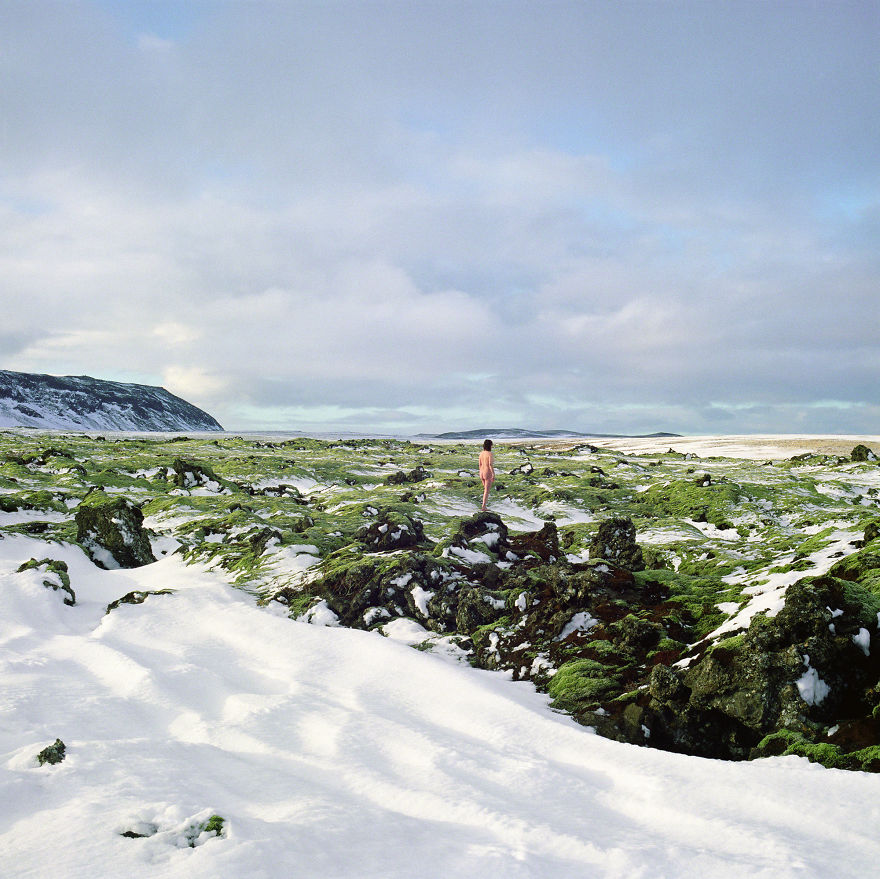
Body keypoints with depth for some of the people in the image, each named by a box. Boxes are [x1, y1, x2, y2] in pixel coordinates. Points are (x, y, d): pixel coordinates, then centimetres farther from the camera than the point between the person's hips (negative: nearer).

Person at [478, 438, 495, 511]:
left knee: (486, 489, 20)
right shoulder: (490, 453, -16)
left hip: (482, 473, 7)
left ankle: (484, 506, 18)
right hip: (488, 474, -7)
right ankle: (483, 507, -6)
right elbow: (490, 465, -20)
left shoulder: (481, 453, 6)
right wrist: (493, 475, -17)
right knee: (487, 491, -3)